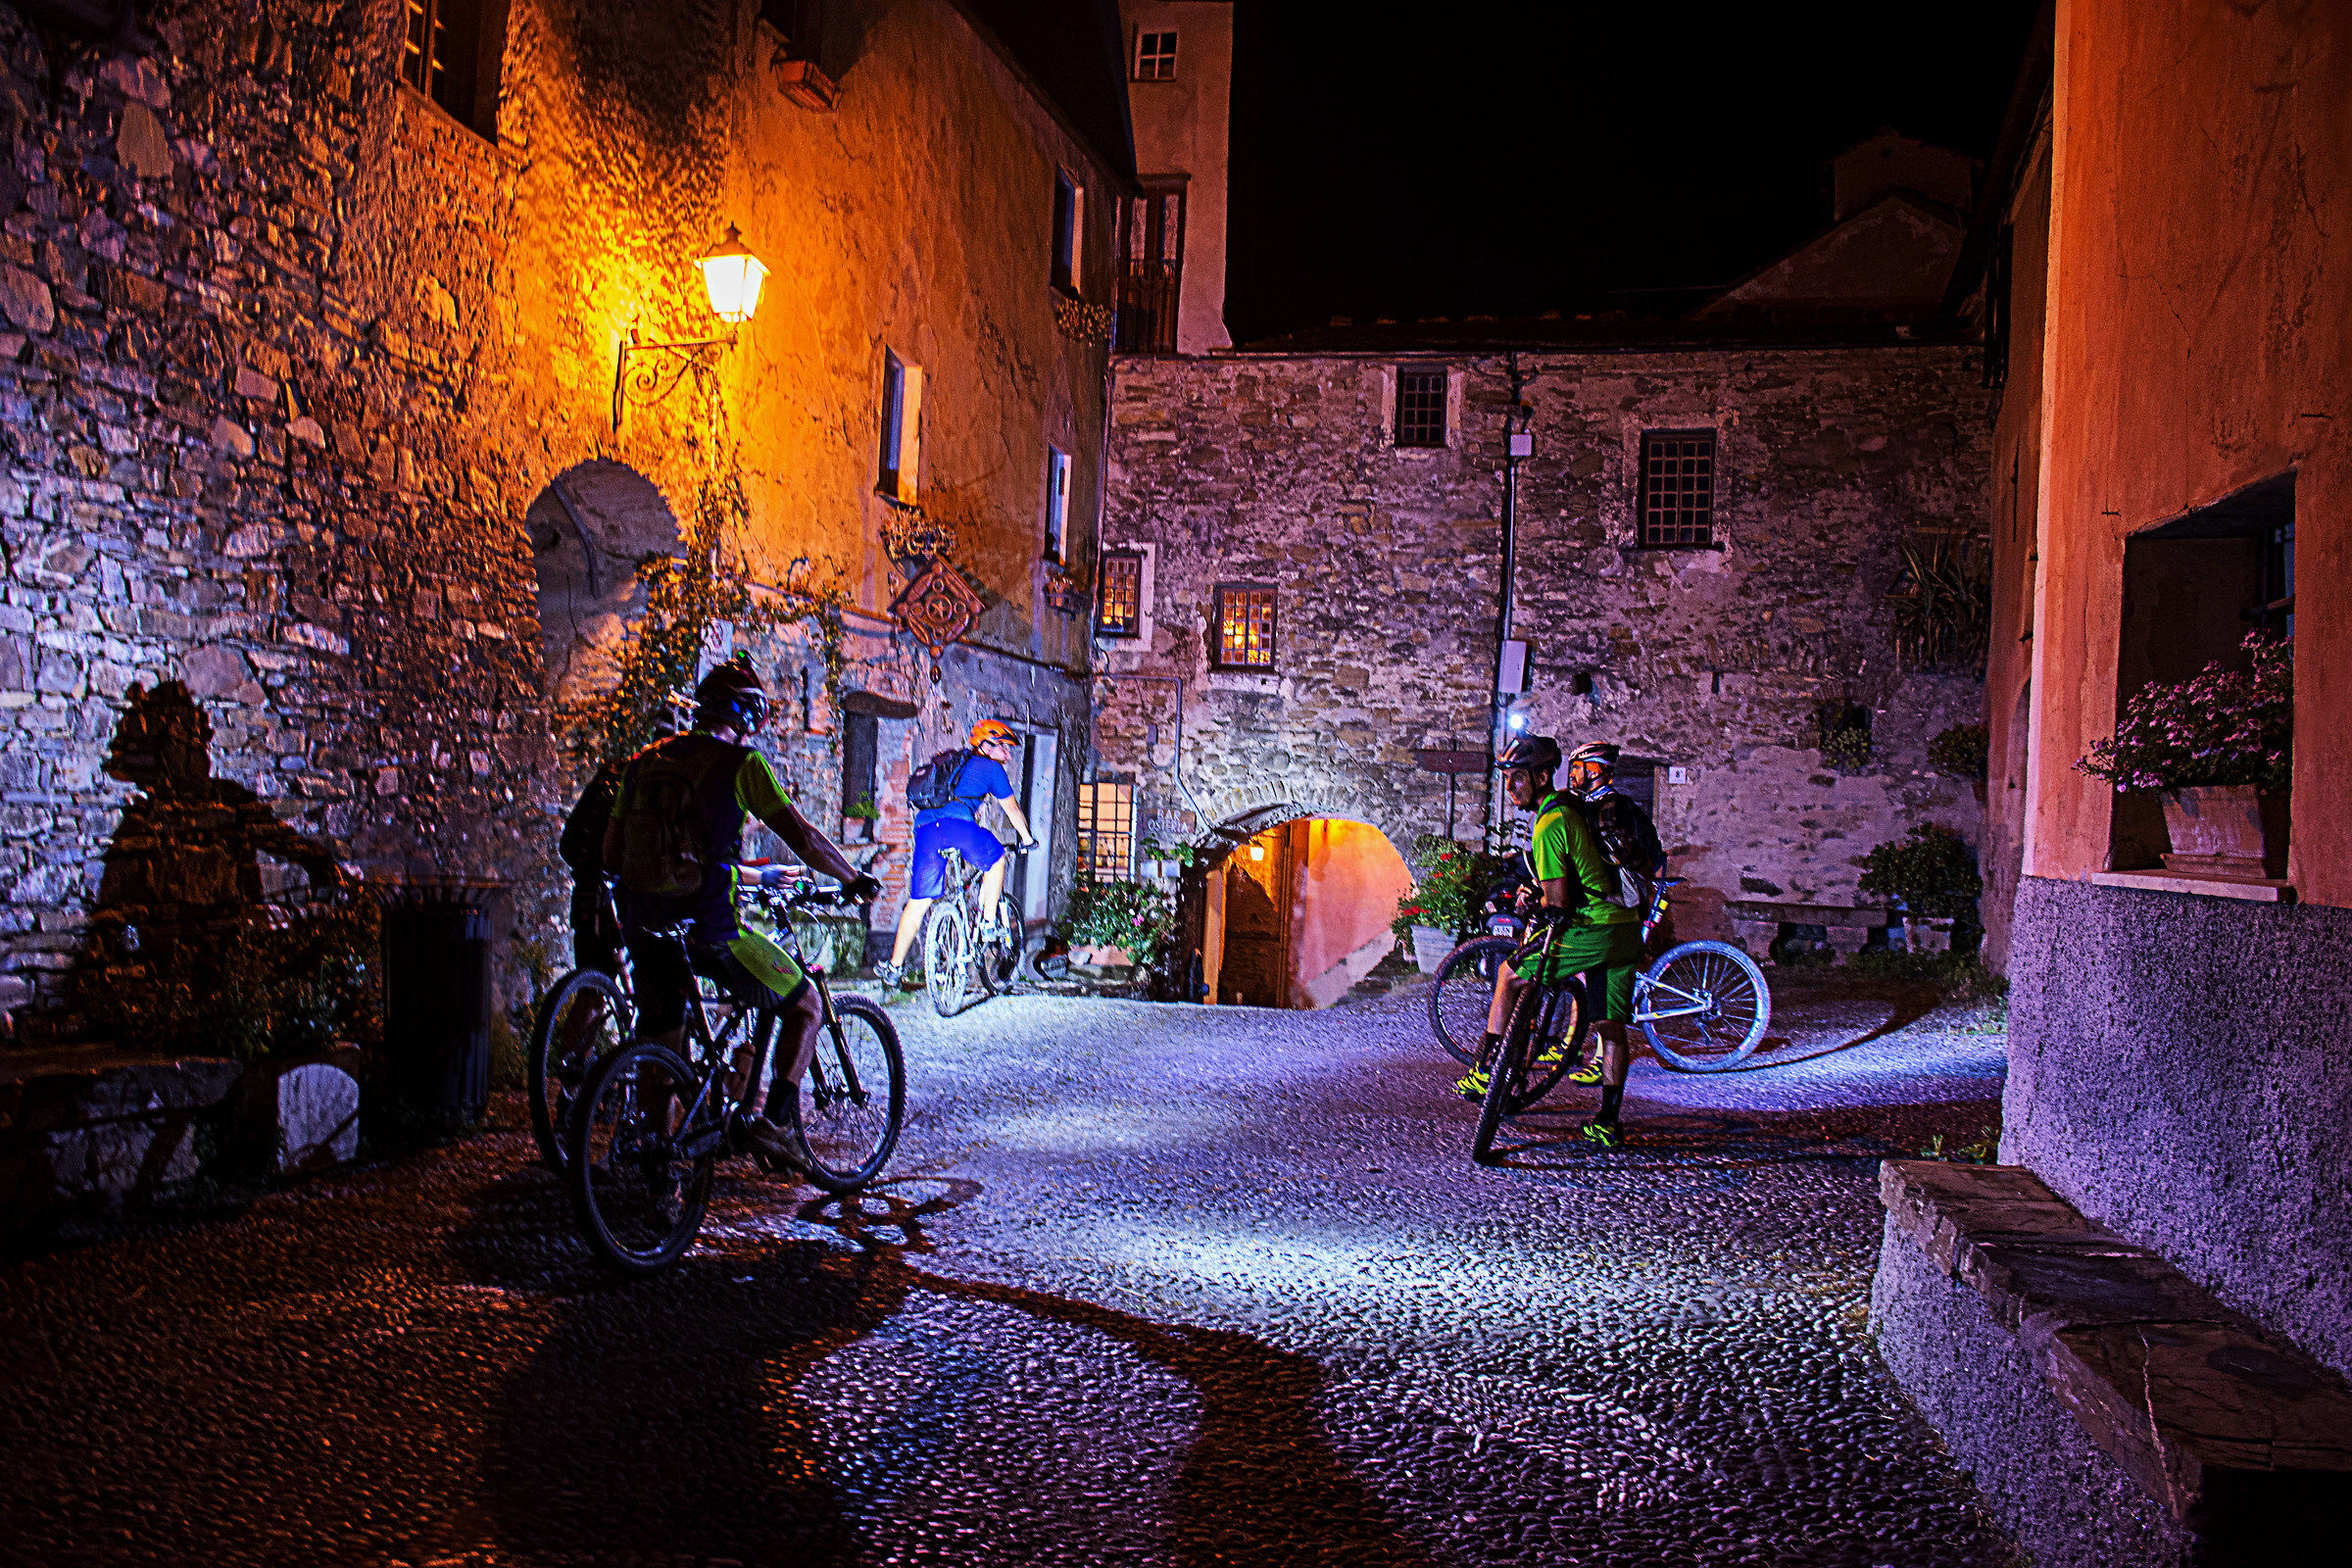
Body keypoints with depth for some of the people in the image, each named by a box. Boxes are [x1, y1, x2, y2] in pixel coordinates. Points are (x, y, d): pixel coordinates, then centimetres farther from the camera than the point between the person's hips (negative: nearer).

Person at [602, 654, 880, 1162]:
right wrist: (856, 881, 7)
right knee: (804, 1006, 12)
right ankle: (773, 1124, 2)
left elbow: (611, 852, 15)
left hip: (643, 924, 6)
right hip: (709, 925, -5)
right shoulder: (742, 762, -3)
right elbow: (802, 837, -7)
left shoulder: (644, 761, 13)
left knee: (660, 1044, 19)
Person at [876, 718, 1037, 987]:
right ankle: (988, 924, 16)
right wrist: (1027, 838, 35)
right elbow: (1011, 808, 21)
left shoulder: (956, 765, 36)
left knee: (918, 902, 10)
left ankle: (894, 967, 11)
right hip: (958, 826, -6)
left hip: (925, 827, 6)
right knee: (996, 861, 23)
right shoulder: (990, 767, 16)